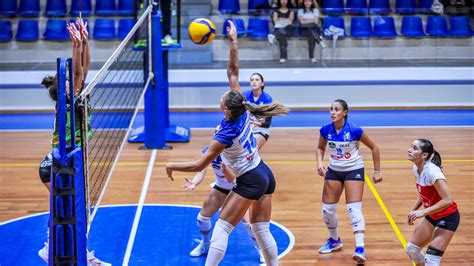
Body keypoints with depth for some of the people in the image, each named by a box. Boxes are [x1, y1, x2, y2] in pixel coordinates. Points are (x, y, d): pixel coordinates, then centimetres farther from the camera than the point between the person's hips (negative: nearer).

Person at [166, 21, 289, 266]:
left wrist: (172, 166, -5)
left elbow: (199, 165, -18)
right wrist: (234, 42, -3)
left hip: (250, 182, -8)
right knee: (261, 231, 13)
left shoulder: (225, 135, -22)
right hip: (266, 175, 8)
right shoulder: (243, 110, -6)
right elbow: (233, 72, -1)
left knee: (221, 229, -3)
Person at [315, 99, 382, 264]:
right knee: (327, 209, 7)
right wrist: (320, 163, -10)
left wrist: (377, 171, -4)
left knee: (354, 209, -18)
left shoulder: (354, 130, -20)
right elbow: (320, 148, 9)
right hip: (334, 170, 5)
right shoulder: (326, 130, -10)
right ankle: (335, 241, 32)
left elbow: (374, 147, -7)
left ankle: (360, 249, -20)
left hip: (354, 170, -4)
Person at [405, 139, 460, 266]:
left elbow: (447, 200, -32)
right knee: (411, 250, 15)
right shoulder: (416, 168, -3)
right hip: (432, 216, 9)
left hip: (447, 217, -9)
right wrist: (413, 210, 1)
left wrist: (423, 212, -34)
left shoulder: (432, 171, -28)